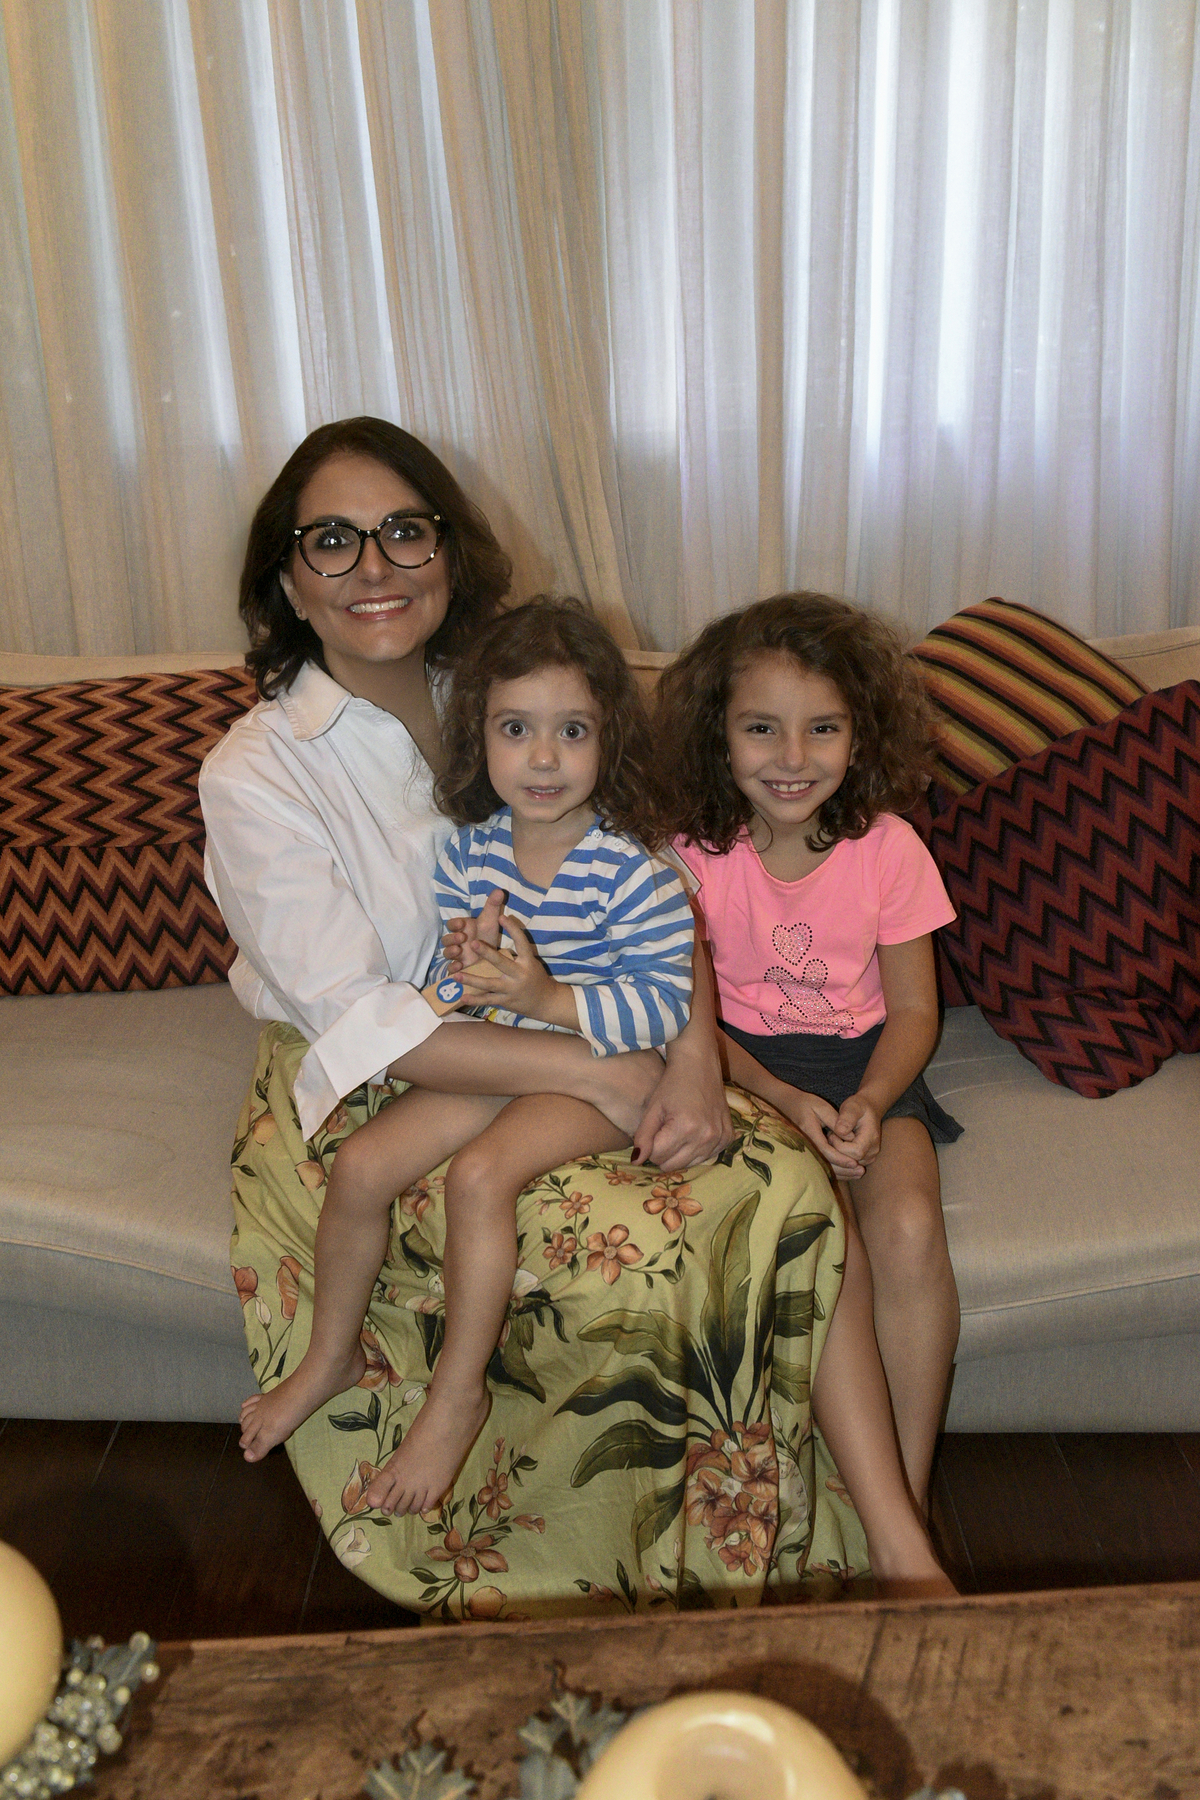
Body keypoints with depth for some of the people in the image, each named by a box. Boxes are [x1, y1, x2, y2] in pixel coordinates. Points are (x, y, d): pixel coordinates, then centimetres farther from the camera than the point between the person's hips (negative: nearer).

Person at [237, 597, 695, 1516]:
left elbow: (669, 1002, -21)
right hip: (486, 1059, 6)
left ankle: (458, 1396, -6)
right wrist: (469, 969, -21)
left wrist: (548, 998, -30)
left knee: (481, 1171, -28)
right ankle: (332, 1357, 19)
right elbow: (441, 988, 4)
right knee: (360, 1165, -7)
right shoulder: (468, 855, -3)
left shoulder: (632, 873, -18)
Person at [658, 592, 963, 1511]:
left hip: (864, 1062, 1)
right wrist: (786, 1102, -19)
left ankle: (907, 1498, -9)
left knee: (910, 1230, -26)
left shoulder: (889, 850, -8)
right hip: (743, 1066, 0)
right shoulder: (694, 854, -10)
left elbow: (913, 1010, -1)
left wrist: (868, 1103, -19)